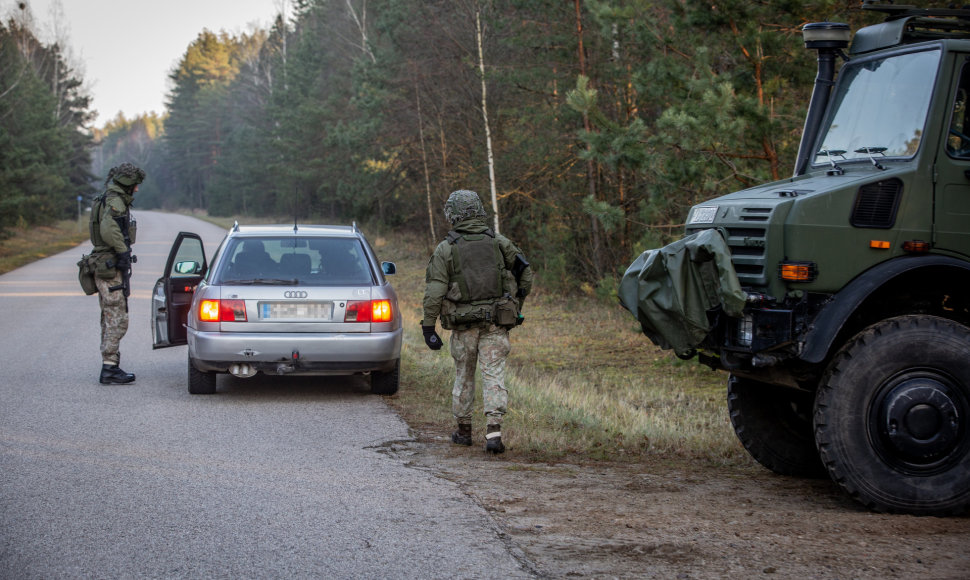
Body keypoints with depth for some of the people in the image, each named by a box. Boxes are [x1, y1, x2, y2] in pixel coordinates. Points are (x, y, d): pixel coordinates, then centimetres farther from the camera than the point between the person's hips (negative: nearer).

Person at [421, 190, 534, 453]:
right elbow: (526, 273, 10)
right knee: (494, 375, -2)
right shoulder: (500, 243, 3)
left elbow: (434, 291, -9)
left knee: (464, 376, 15)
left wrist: (428, 326, -5)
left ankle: (463, 431, 26)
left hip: (463, 324, 0)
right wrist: (516, 304, 24)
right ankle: (493, 430, -17)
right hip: (496, 323, 0)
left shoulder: (445, 249, -4)